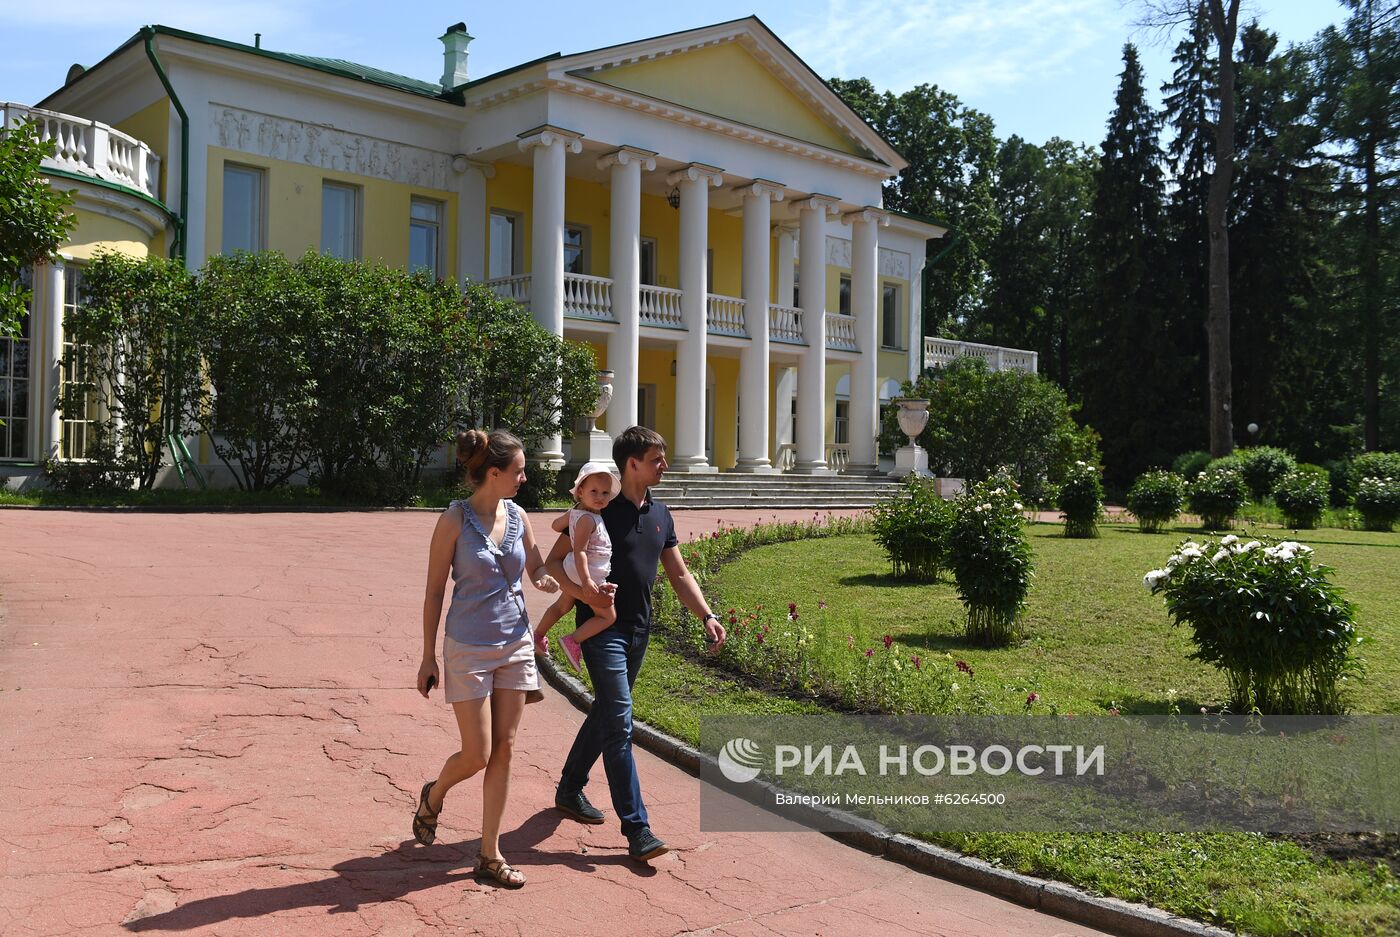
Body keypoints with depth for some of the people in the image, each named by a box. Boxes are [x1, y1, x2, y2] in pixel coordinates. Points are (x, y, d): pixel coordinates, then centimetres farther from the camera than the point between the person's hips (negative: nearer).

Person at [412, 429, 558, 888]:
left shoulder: (517, 516, 3)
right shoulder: (455, 519, -11)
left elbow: (539, 573, 13)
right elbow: (434, 591, -6)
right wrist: (428, 657, -4)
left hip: (515, 646, 5)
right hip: (469, 649, -5)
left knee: (504, 751, 6)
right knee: (477, 755, -1)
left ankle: (490, 854, 17)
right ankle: (433, 795, 33)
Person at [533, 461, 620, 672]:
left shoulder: (574, 511, 3)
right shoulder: (587, 519, -24)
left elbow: (555, 525, 18)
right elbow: (579, 551, -29)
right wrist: (586, 580, -34)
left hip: (573, 573, 10)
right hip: (586, 574, -10)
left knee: (562, 606, 30)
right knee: (608, 616, -4)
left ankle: (538, 635, 44)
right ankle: (573, 641, -2)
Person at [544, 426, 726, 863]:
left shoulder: (660, 514, 11)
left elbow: (679, 573, 16)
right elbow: (554, 561, -9)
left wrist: (707, 615, 4)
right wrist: (583, 593, -27)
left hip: (638, 630, 7)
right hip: (602, 626, -7)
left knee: (605, 714, 18)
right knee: (619, 721, -11)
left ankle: (570, 790, 37)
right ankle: (636, 827, -9)